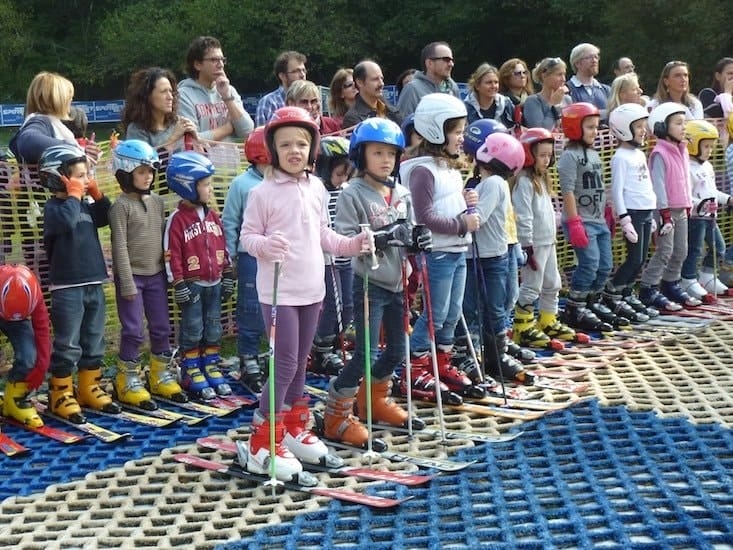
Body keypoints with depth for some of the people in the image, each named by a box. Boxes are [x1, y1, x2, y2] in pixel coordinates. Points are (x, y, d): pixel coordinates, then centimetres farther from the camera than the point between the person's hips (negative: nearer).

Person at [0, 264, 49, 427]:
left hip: (19, 316, 1)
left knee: (29, 356, -19)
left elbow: (41, 329, -24)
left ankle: (16, 400, 1)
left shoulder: (33, 293, -34)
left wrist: (41, 366, -21)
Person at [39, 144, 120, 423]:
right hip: (67, 288, -8)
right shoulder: (54, 207, -12)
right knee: (68, 345, -2)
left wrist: (97, 195, 8)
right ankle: (61, 395, 8)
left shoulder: (84, 206, 11)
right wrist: (74, 195, -18)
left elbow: (106, 217, 21)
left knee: (94, 343, 14)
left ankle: (89, 389, 25)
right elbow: (67, 221, -32)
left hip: (93, 285, 8)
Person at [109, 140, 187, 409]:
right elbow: (120, 247, -13)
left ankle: (161, 377, 24)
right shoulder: (121, 206, -11)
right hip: (132, 276, -6)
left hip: (156, 275, 6)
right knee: (133, 331, -2)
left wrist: (168, 270, 10)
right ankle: (128, 382, 9)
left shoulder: (157, 202, 8)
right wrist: (127, 283, -16)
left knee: (161, 328, 11)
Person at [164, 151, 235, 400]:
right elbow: (171, 255, -14)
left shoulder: (212, 216, 7)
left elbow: (223, 247, 12)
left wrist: (228, 277, 10)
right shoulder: (177, 219, -12)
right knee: (193, 330, 2)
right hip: (192, 284, -6)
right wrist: (179, 285, -15)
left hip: (214, 283, 6)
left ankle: (211, 368, 24)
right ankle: (191, 373, 12)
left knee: (213, 328, 12)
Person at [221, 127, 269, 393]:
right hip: (252, 258, -4)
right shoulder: (242, 184, -6)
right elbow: (230, 223, -3)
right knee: (252, 314, 1)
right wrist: (230, 258, -3)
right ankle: (249, 365, 12)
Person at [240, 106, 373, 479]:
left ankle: (292, 428, 32)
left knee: (300, 363, 16)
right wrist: (265, 245, -30)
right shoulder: (263, 192, -10)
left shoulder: (317, 189, 8)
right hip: (279, 291, -6)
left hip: (311, 289, 6)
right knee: (286, 364, -8)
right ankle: (263, 443, 2)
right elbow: (247, 235, -9)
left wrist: (352, 245, 4)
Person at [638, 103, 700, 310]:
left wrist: (688, 206, 18)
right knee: (664, 251, -9)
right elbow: (658, 184, -17)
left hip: (681, 210, 8)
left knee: (681, 251, 13)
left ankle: (671, 286, 26)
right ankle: (648, 290, -3)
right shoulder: (660, 153, -15)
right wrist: (665, 213, -19)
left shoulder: (682, 150, 12)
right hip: (666, 210, -8)